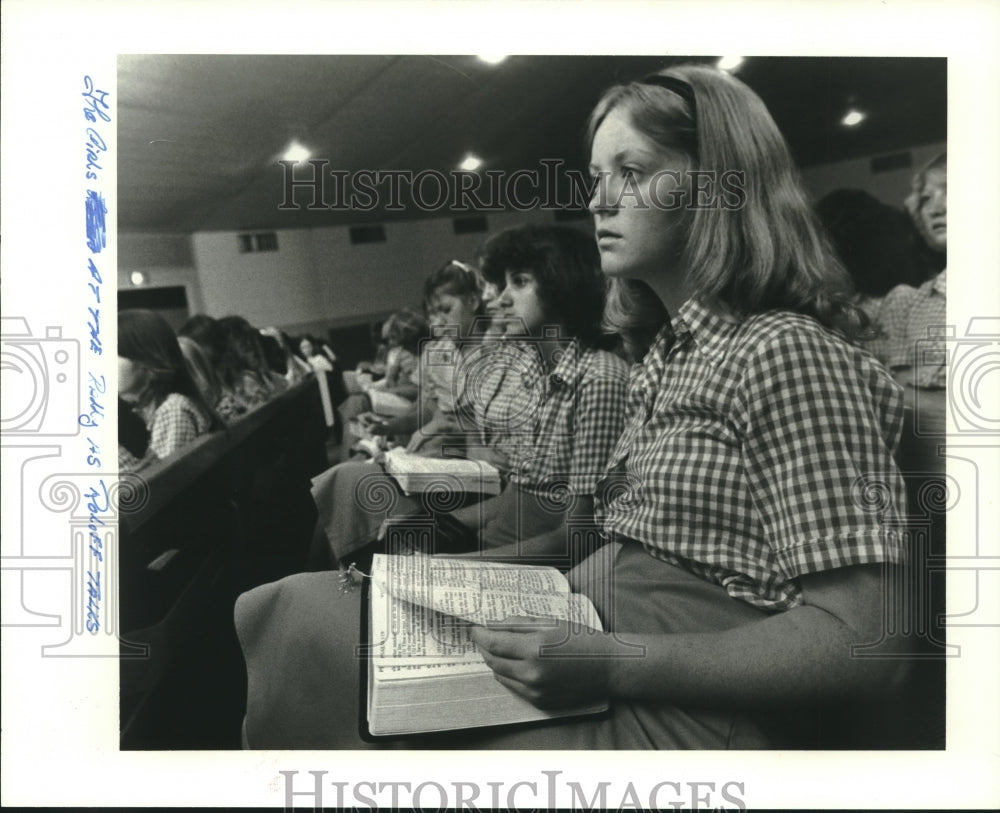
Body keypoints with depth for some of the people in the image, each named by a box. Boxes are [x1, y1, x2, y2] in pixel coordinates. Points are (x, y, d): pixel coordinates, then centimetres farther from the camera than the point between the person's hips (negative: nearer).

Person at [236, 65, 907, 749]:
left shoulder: (785, 350, -13)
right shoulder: (666, 354, 13)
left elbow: (861, 642, -18)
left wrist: (610, 663, -24)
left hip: (676, 716, -7)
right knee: (285, 611, -1)